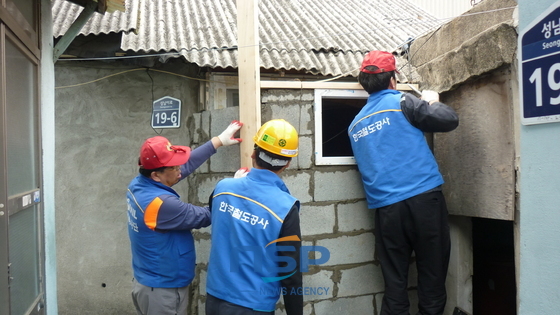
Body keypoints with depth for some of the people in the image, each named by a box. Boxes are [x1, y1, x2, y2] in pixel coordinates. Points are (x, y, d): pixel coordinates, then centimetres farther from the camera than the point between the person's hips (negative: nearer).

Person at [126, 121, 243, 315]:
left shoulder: (138, 184, -5)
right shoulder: (162, 204, -31)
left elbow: (186, 164, 1)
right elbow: (204, 217, -20)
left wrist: (218, 141, 5)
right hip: (163, 291, -9)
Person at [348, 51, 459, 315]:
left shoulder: (355, 125, 17)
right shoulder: (401, 102, 0)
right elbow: (449, 120, -4)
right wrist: (432, 101, 17)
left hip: (386, 209, 5)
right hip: (423, 199, -4)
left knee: (395, 284, 10)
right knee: (432, 276, 6)